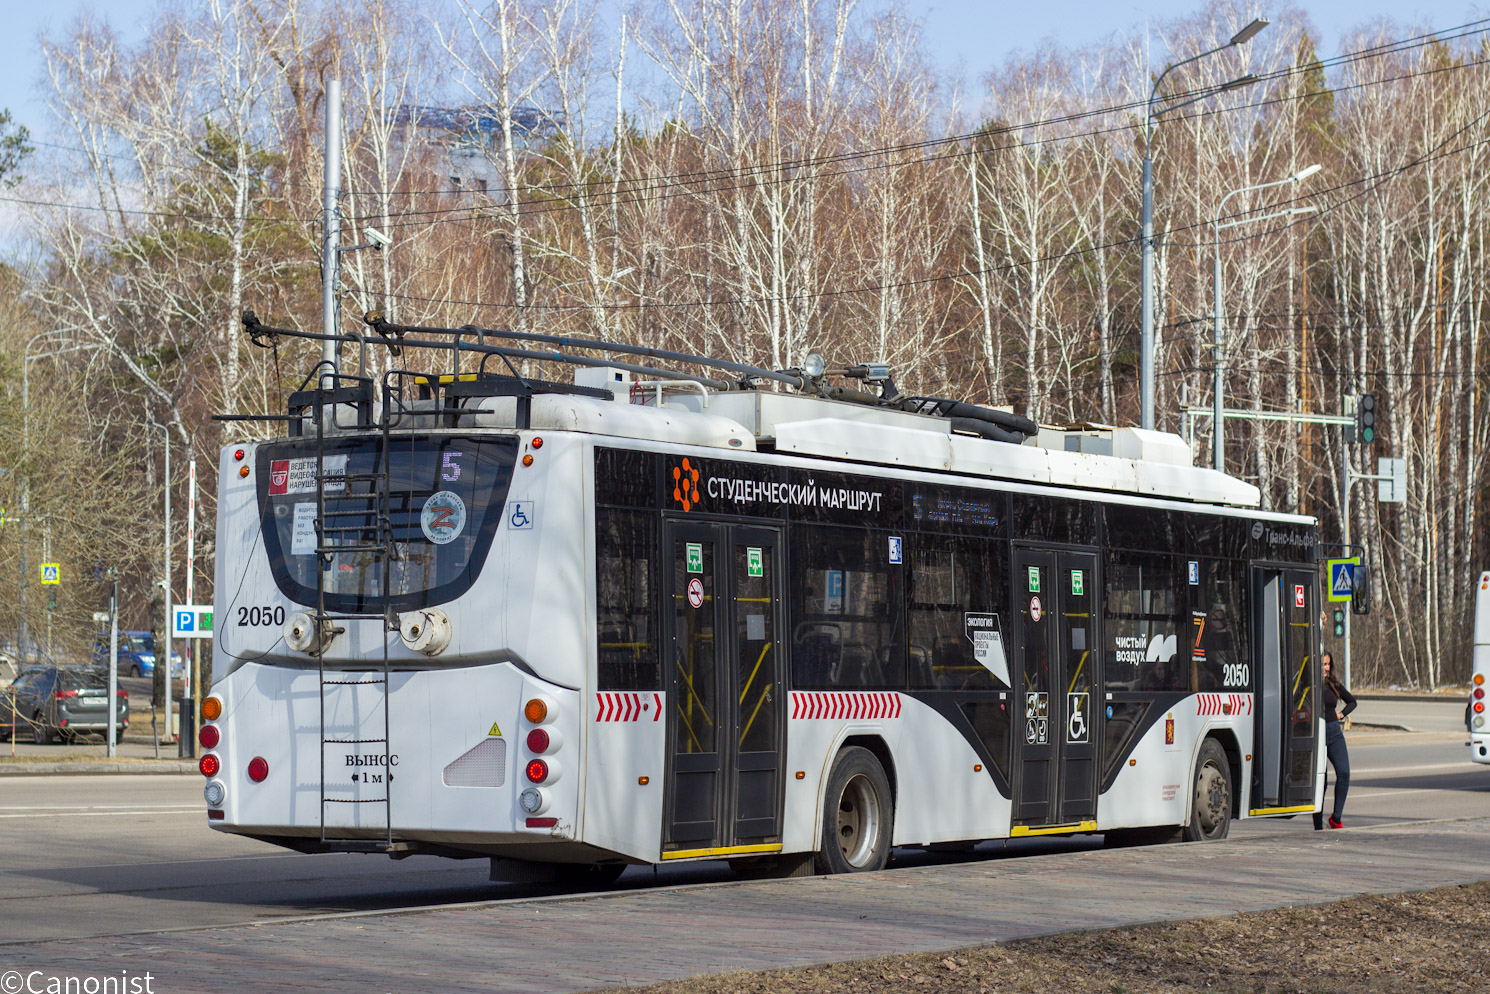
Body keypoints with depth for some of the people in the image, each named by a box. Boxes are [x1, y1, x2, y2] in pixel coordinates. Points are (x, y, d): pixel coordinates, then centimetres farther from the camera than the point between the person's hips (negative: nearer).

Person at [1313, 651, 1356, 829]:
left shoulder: (1334, 684, 9)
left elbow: (1352, 701, 23)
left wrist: (1341, 714, 9)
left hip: (1334, 733, 4)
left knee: (1344, 772, -14)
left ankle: (1336, 818, -3)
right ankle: (1318, 825, 5)